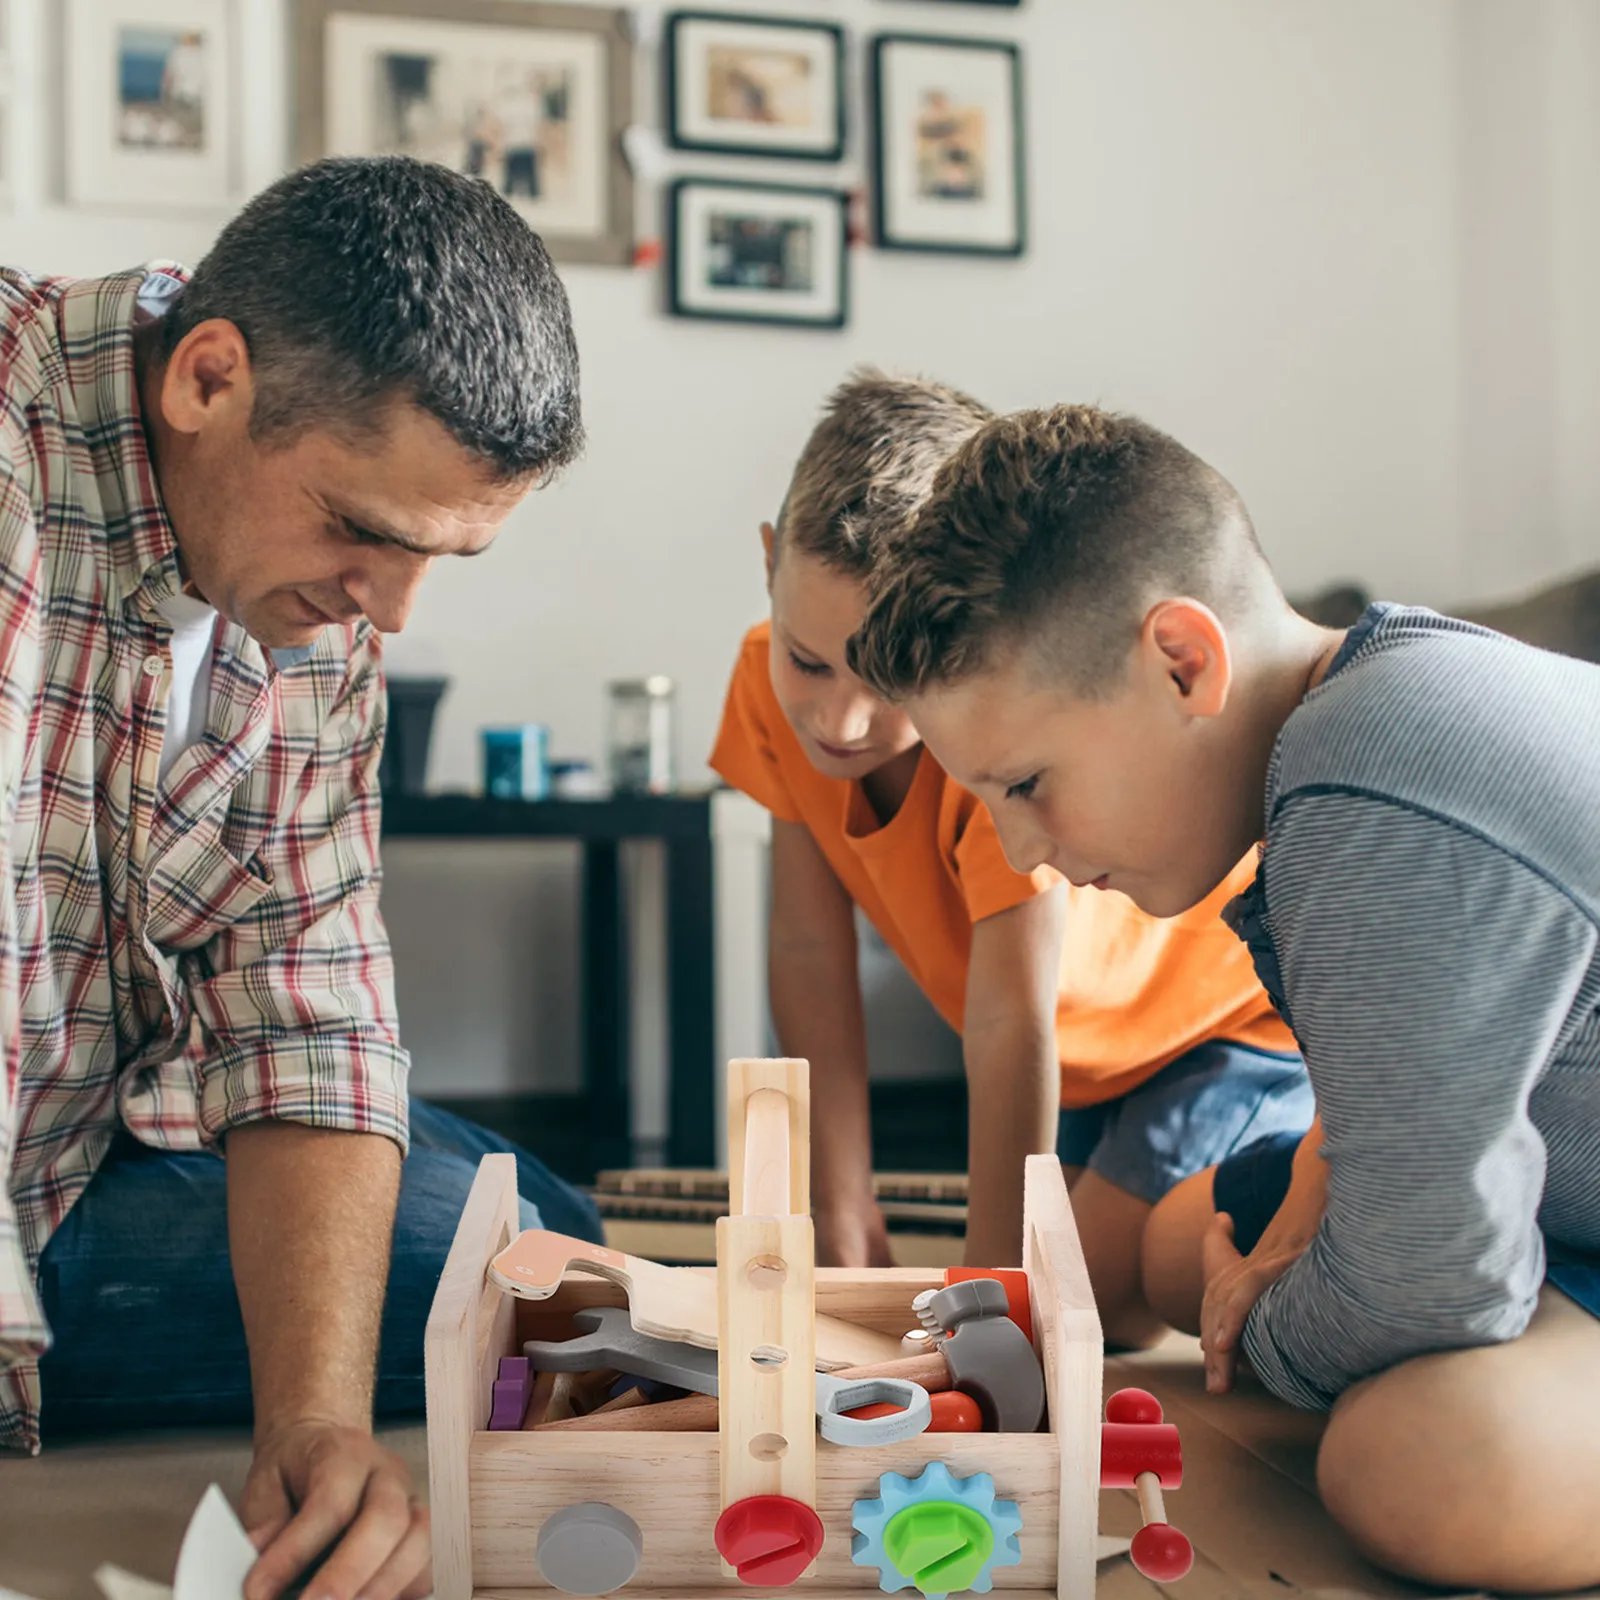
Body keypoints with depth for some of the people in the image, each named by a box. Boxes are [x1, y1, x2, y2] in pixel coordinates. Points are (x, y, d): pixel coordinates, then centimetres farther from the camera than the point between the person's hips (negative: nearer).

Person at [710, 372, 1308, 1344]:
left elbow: (1011, 1021, -37)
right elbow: (811, 953, -16)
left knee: (1094, 1314, -13)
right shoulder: (774, 681, -20)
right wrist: (847, 1227, -15)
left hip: (1233, 1003, -6)